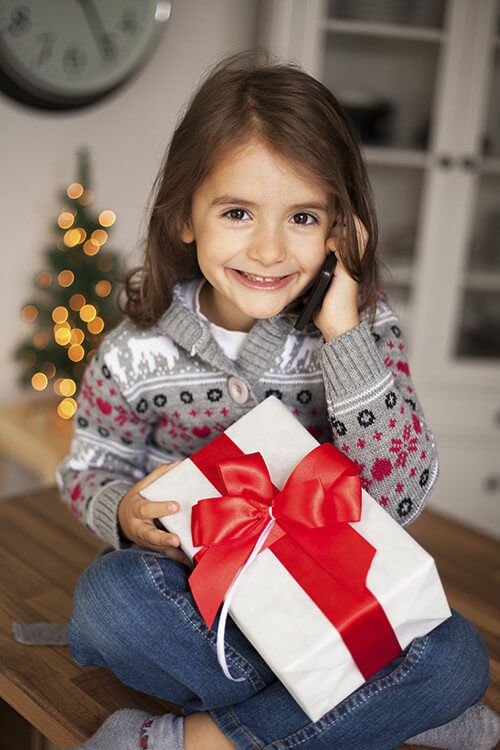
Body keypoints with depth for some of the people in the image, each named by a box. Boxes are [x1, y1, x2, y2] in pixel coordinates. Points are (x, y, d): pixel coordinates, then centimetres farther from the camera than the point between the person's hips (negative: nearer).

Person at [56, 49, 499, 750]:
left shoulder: (362, 328, -10)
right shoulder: (138, 353, -11)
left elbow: (399, 497, -19)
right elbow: (90, 469, 4)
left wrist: (343, 332, -27)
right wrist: (125, 511, -22)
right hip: (192, 587, 0)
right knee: (108, 593, -31)